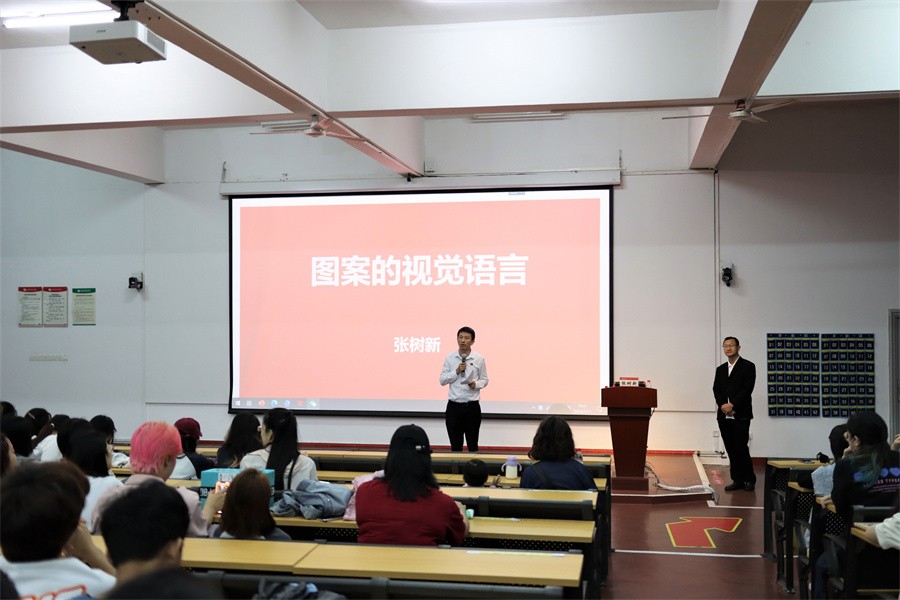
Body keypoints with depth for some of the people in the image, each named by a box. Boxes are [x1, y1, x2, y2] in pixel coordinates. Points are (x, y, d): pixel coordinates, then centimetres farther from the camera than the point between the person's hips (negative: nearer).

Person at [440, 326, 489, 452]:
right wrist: (456, 371, -14)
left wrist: (476, 384, -15)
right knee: (455, 445, 8)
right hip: (454, 406, 1)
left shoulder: (479, 359, -1)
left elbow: (484, 380, 5)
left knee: (472, 444, 7)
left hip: (472, 406, -1)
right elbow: (442, 380, 0)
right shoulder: (450, 358, 1)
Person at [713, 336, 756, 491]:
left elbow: (747, 389, -9)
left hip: (740, 415, -5)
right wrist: (723, 405, -9)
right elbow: (716, 389, 9)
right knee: (731, 449, 6)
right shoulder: (720, 369, 18)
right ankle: (737, 480, 12)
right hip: (724, 415, 5)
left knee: (741, 448, -8)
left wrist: (732, 405, -15)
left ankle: (750, 480, 6)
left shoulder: (748, 366, 0)